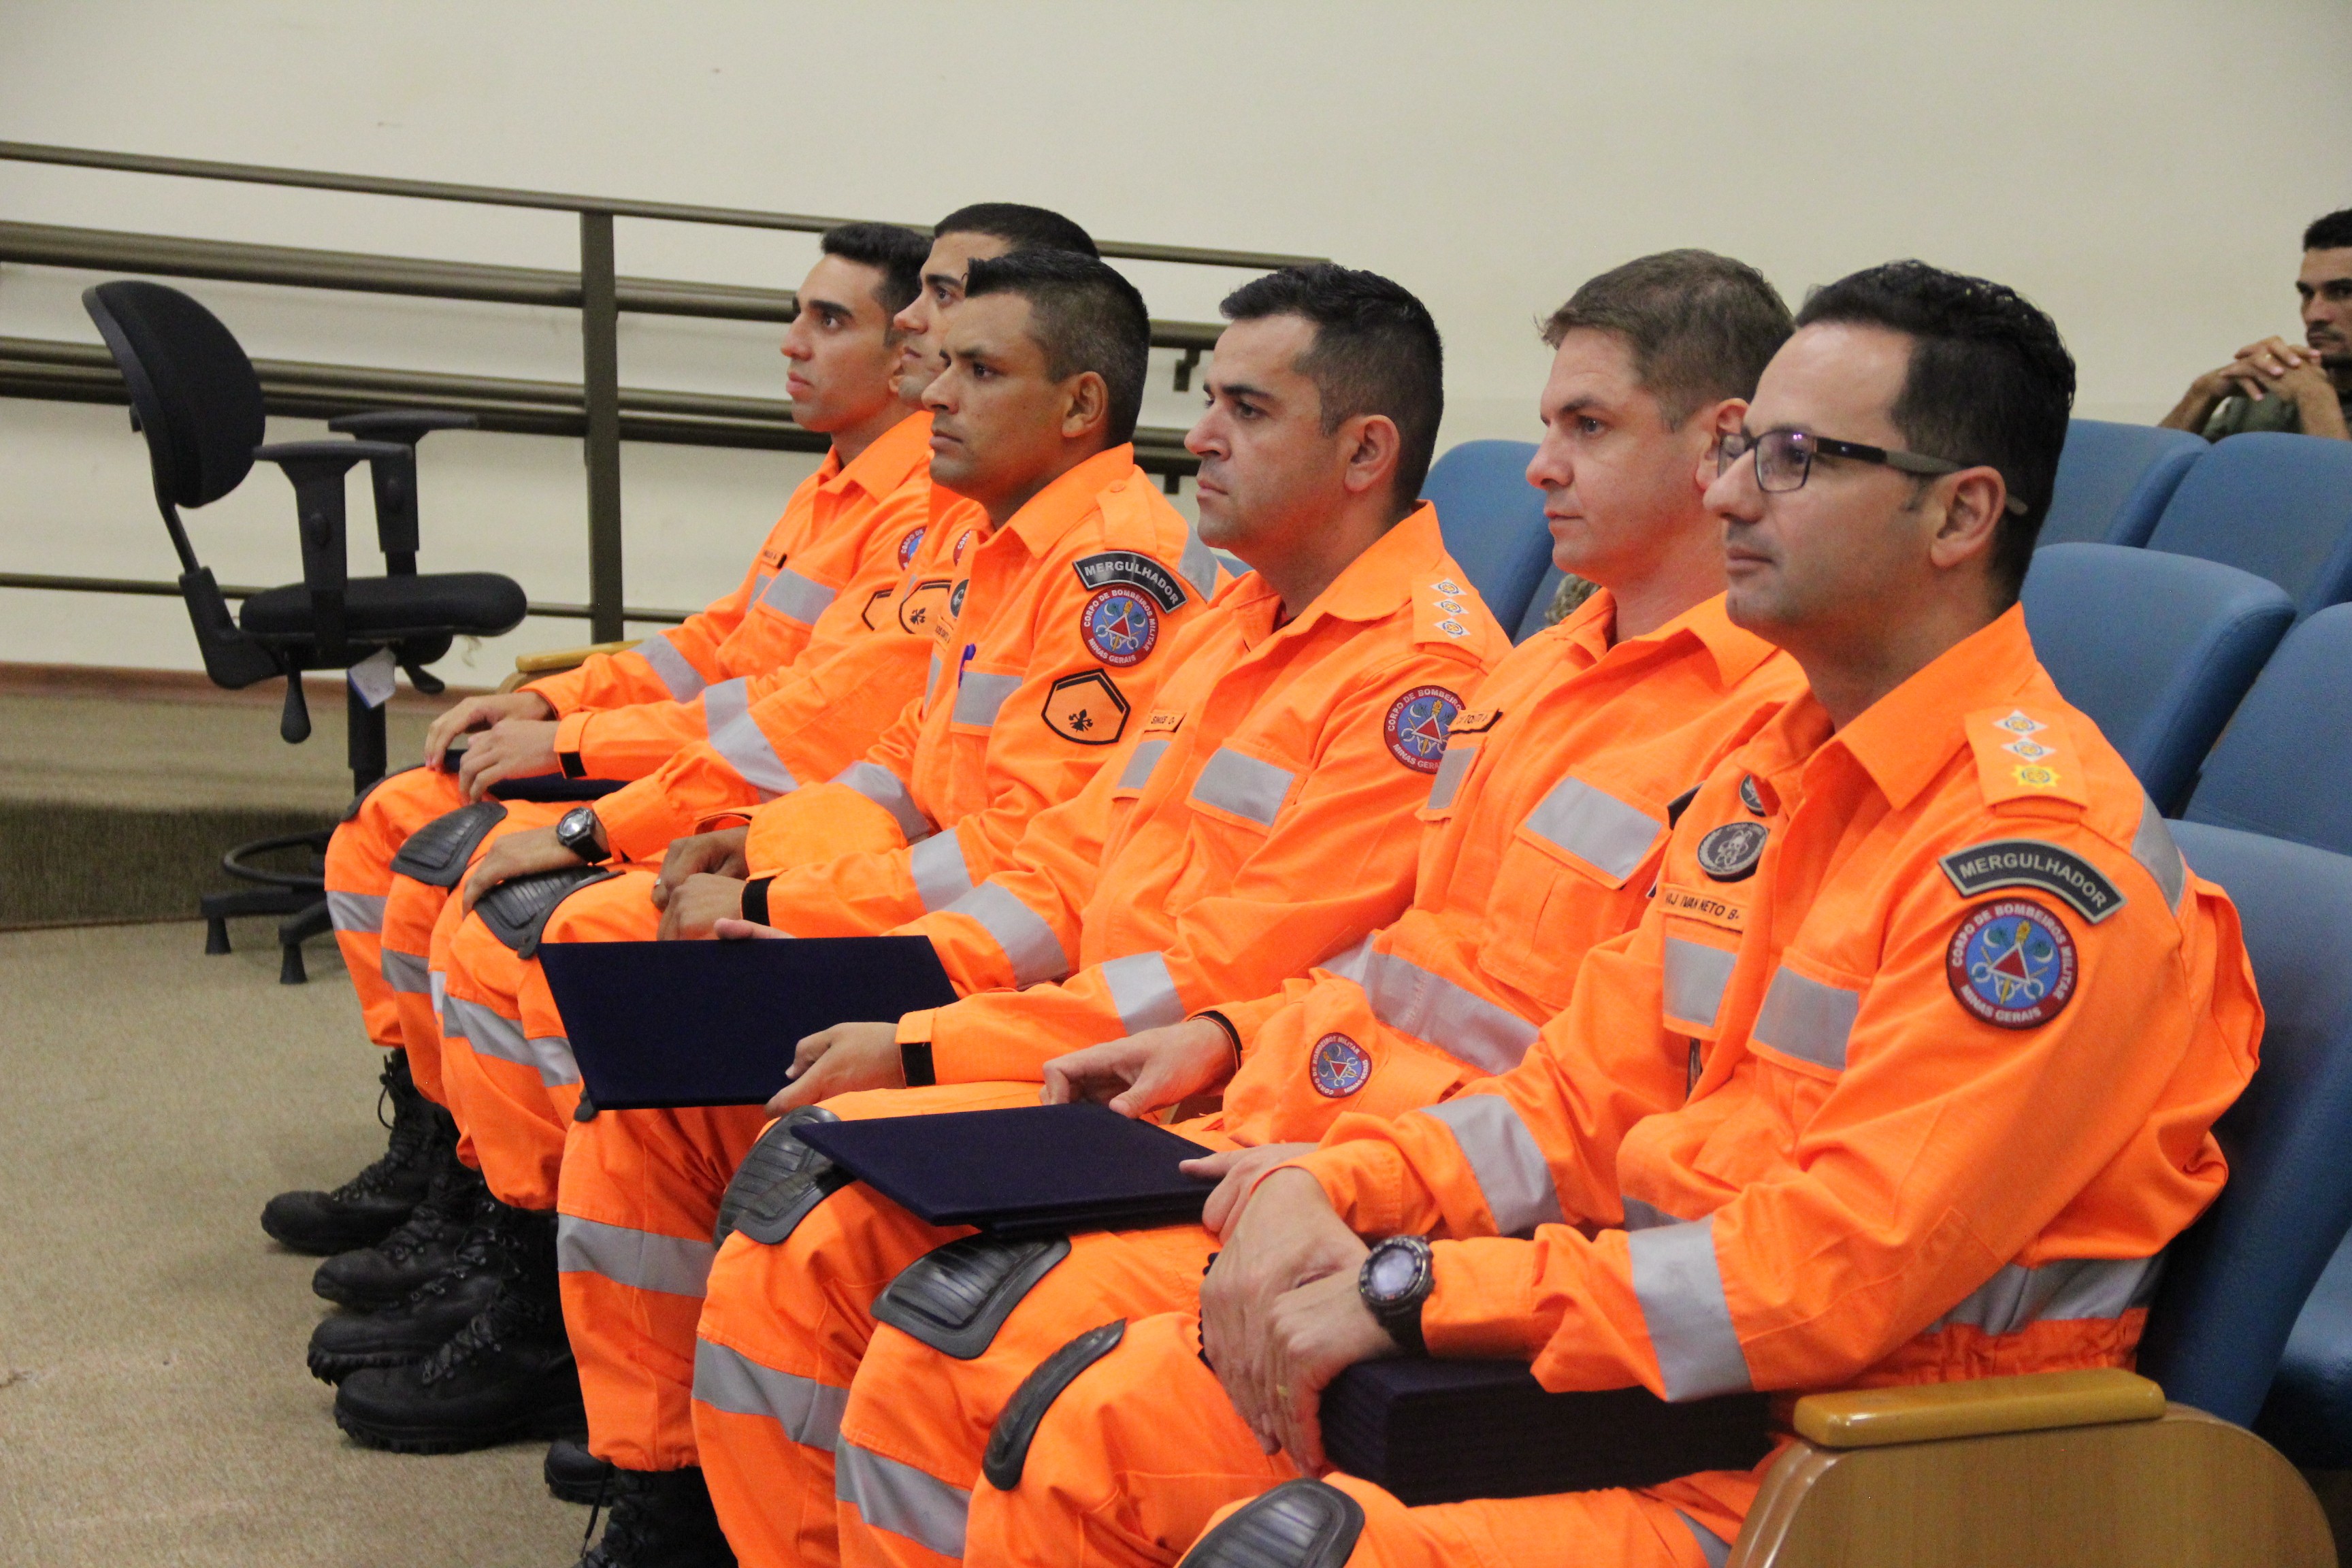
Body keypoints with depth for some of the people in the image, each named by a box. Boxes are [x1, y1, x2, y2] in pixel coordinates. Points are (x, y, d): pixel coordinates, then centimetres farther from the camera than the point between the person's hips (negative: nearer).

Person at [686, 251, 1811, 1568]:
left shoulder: (1764, 721, -12)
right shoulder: (1545, 670, 19)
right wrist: (1227, 1037, 11)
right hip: (1279, 1118, 9)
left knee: (951, 1356, -23)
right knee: (810, 1245, 1)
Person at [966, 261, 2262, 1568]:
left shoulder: (2041, 843, -16)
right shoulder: (1766, 780, 13)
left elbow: (1841, 1271, -22)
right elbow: (1592, 1096, 15)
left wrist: (1410, 1289, -20)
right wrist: (1333, 1191, -3)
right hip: (1652, 1350, 8)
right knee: (1104, 1429, -1)